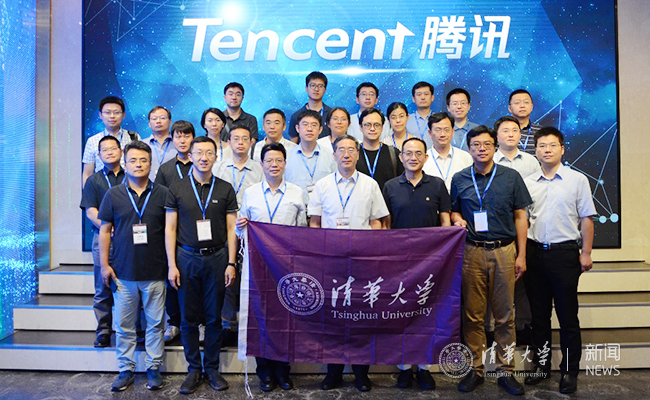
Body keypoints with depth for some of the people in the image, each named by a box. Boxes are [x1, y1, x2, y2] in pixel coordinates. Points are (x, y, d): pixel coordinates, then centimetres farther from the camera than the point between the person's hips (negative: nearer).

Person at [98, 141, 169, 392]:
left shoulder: (162, 194, 2)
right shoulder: (113, 194, 4)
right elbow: (105, 230, 7)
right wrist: (104, 264, 2)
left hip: (155, 272, -1)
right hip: (123, 273, 1)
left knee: (155, 324, 7)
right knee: (124, 326, 9)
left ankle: (154, 368, 21)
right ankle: (126, 370, 23)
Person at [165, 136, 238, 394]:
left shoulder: (225, 189, 4)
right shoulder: (177, 189, 4)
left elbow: (231, 229, 4)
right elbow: (170, 229, 4)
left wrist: (231, 263, -3)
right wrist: (172, 265, -3)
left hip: (216, 258, 0)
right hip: (186, 258, 0)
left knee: (214, 318, 7)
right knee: (189, 318, 7)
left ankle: (212, 368, 22)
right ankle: (194, 370, 21)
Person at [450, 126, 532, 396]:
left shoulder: (511, 177, 4)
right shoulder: (459, 179, 7)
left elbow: (520, 217, 5)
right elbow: (453, 211, 18)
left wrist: (521, 255, 1)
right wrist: (457, 220, -7)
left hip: (504, 251, 0)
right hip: (472, 251, 1)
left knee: (504, 315, 5)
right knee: (473, 314, 5)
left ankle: (505, 370, 18)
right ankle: (475, 369, 17)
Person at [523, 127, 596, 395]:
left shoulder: (577, 180, 1)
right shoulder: (527, 183, 9)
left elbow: (586, 219, 1)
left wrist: (586, 253, -5)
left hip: (565, 252, -3)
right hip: (534, 252, 3)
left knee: (567, 315, 3)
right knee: (539, 313, 11)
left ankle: (570, 371, 16)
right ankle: (541, 365, 23)